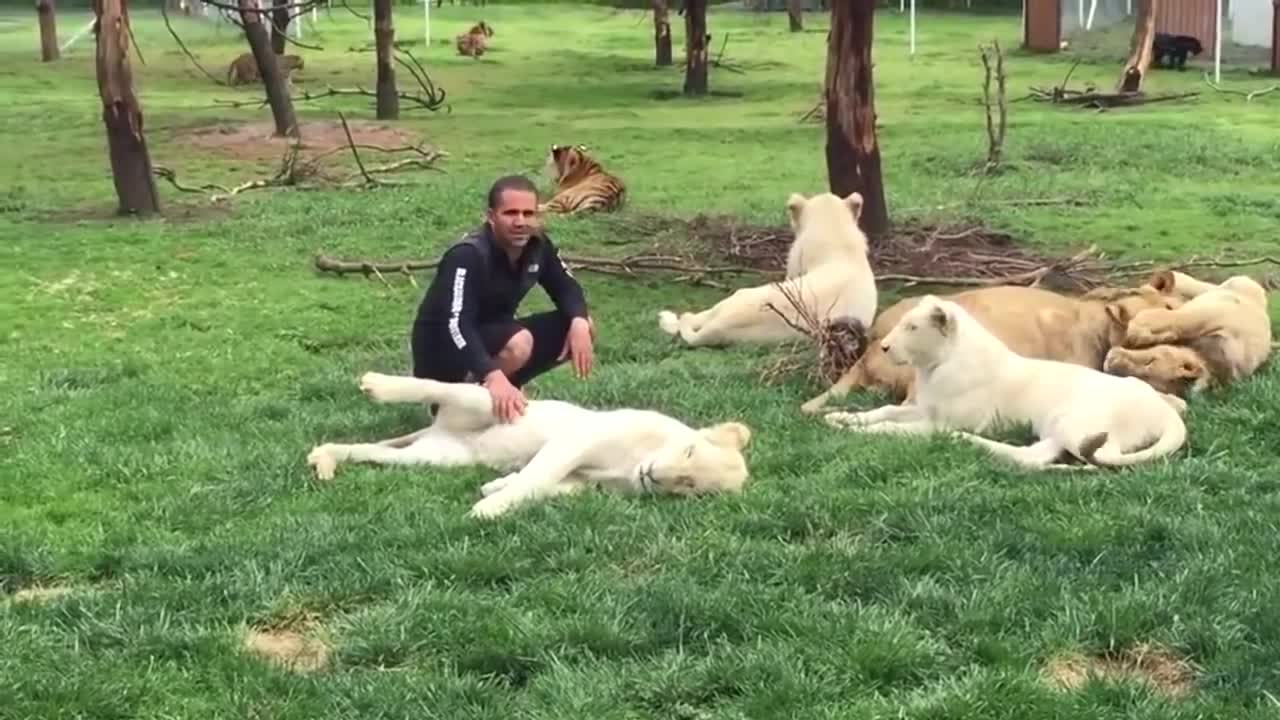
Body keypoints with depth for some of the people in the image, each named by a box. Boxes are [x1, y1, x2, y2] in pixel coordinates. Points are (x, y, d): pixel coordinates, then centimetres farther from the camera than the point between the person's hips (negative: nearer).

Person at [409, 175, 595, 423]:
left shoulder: (536, 245, -7)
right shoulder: (468, 256, -29)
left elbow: (565, 287, 5)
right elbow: (456, 325, -39)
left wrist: (578, 321, -20)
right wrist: (494, 376, -54)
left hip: (493, 340, 8)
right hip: (442, 351, -8)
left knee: (583, 328, -6)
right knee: (518, 344, -35)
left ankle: (505, 389, 5)